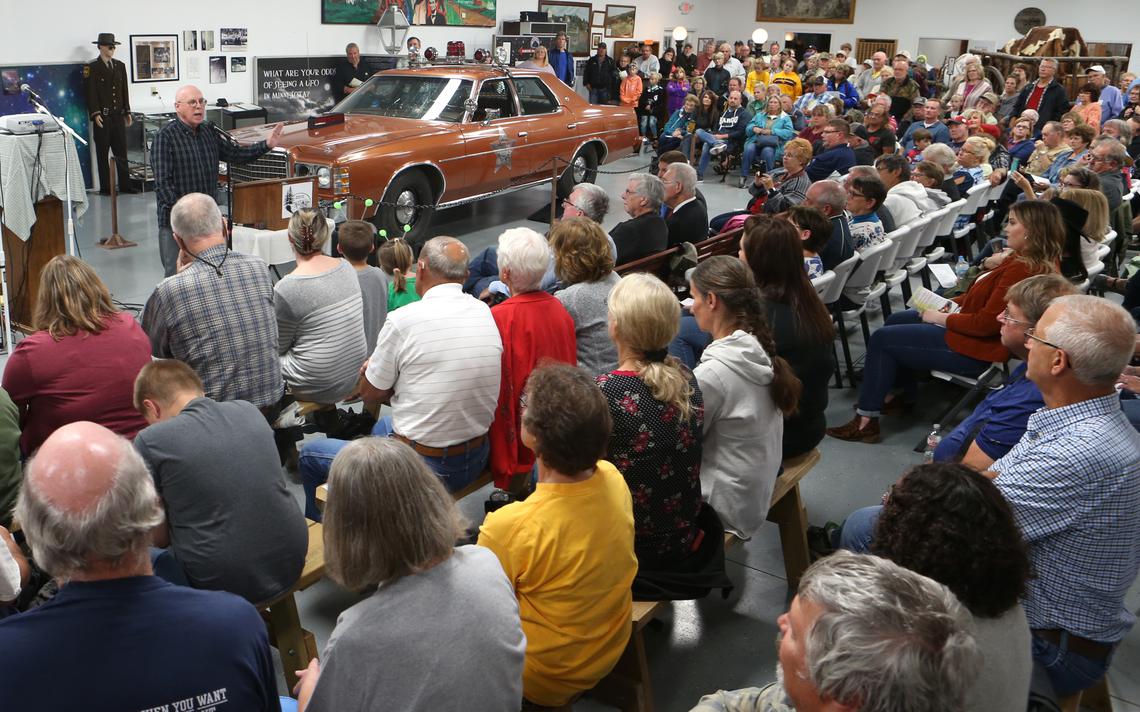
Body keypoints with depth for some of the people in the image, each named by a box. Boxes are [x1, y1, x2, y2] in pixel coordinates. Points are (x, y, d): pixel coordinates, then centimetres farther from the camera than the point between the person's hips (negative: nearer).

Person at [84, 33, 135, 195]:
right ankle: (105, 187, 5)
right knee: (103, 153, 2)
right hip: (102, 116, -5)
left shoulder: (120, 66, 14)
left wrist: (127, 111, 11)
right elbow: (90, 92, -7)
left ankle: (124, 185, 11)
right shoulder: (91, 67, -3)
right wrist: (95, 114, -15)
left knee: (121, 151, 6)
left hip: (118, 115, 5)